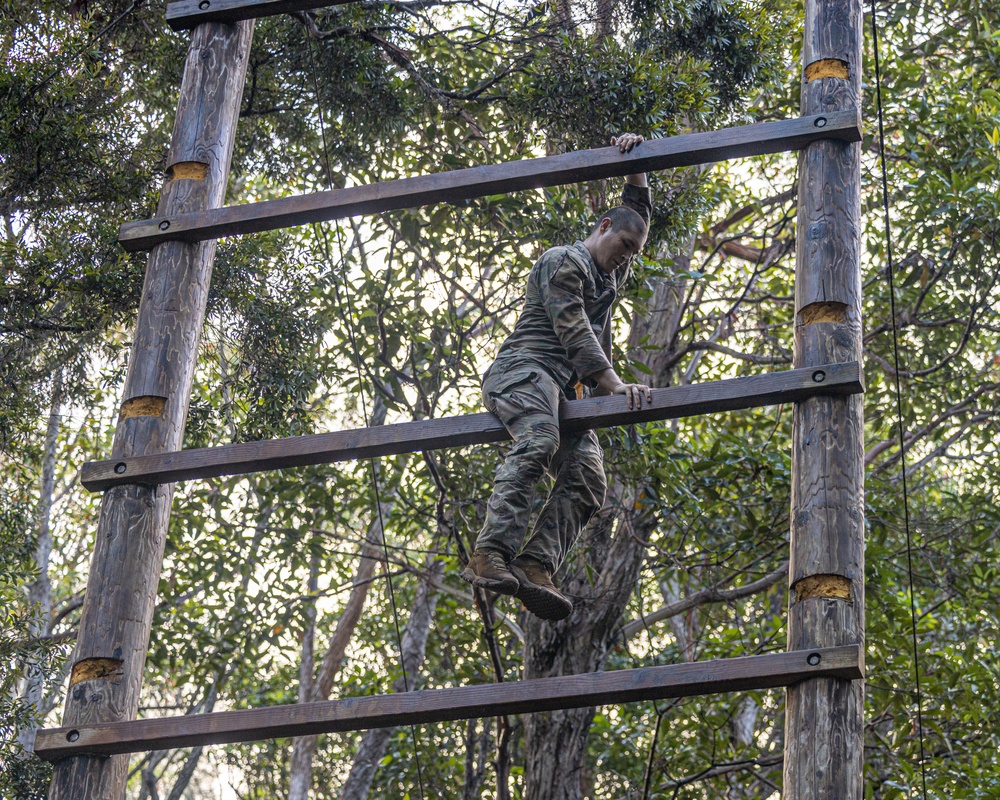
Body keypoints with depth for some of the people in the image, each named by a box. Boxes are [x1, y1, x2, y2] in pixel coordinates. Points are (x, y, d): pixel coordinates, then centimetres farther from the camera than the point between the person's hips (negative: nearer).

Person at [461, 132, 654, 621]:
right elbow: (574, 333, -8)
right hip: (526, 368, -8)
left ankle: (535, 569, -39)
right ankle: (491, 554, -54)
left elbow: (639, 213, 44)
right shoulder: (563, 261, 7)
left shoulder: (610, 278, 35)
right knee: (538, 441, -39)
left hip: (565, 393, 8)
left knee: (587, 478, -20)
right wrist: (614, 385, -19)